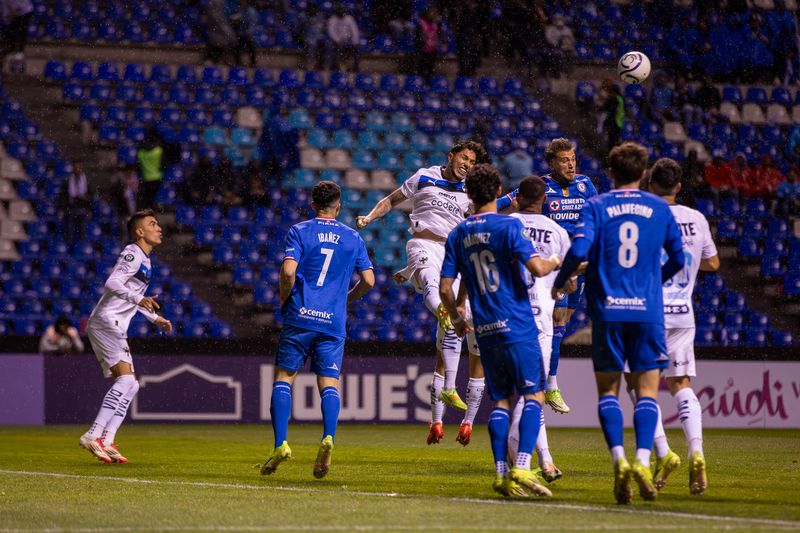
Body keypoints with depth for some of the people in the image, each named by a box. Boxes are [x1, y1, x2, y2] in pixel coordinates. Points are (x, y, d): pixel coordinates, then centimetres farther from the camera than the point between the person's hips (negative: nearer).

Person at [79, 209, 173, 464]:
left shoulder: (144, 259, 22)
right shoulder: (132, 254, -9)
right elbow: (112, 283, -23)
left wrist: (155, 318, 33)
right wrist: (139, 299, -34)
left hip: (114, 327, 10)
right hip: (106, 321, -10)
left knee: (130, 385, 5)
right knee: (126, 379, -19)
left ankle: (106, 441, -2)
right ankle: (93, 435, -25)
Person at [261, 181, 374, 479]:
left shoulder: (299, 231, 2)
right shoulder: (353, 238, 11)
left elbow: (288, 271, -11)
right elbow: (368, 280, 9)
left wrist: (284, 300, 6)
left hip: (299, 319, -2)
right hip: (333, 322, 2)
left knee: (283, 378, 5)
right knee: (329, 383, 1)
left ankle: (280, 444, -8)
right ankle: (328, 438, -24)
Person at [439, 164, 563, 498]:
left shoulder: (458, 234, 8)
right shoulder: (507, 226, -8)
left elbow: (445, 288, 8)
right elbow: (536, 268, -17)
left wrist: (457, 319, 24)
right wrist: (555, 262, 5)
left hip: (485, 331, 5)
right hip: (517, 326, -5)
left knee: (501, 401, 10)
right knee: (534, 395, 0)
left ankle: (502, 474, 2)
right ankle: (521, 467, -13)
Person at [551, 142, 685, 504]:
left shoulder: (595, 207, 1)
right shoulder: (660, 209, 6)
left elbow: (579, 250, -14)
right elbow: (678, 259, 11)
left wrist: (559, 282, 3)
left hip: (607, 311, 0)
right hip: (648, 310, 0)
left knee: (607, 390, 9)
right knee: (647, 391, 3)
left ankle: (618, 459, -8)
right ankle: (643, 461, -16)